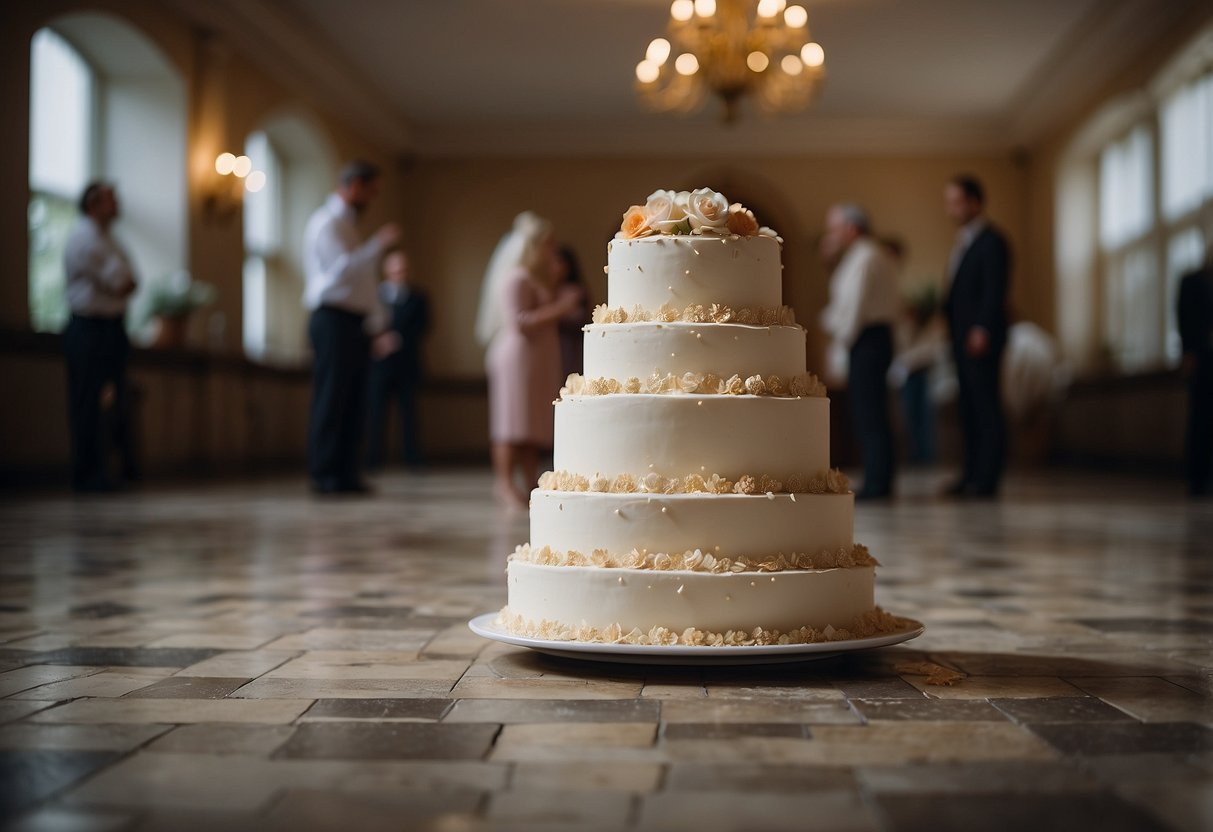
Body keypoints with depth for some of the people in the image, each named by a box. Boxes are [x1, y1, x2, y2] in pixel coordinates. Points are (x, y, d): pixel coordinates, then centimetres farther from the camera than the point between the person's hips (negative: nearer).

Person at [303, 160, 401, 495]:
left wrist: (376, 328, 18)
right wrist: (379, 244, -15)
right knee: (331, 401, -8)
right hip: (334, 319, -9)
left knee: (354, 404, 7)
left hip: (355, 325, 9)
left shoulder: (347, 224, 23)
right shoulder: (327, 222, -6)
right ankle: (325, 476, -5)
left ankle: (346, 473, 11)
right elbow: (342, 269, -20)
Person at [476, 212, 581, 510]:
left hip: (541, 358, 9)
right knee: (513, 421, -7)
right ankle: (505, 482, -4)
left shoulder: (541, 278, 18)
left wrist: (554, 286, 12)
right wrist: (560, 308, -20)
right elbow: (519, 321, -21)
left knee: (535, 421, 8)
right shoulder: (515, 279, -11)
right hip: (518, 355, -9)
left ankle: (531, 482, 11)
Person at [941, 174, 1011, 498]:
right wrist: (947, 313, 10)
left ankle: (987, 478, -7)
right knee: (969, 407, 8)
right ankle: (971, 474, 12)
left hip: (981, 338, -9)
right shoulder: (964, 242, 20)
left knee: (986, 407, -7)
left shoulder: (991, 241, -8)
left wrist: (982, 330, -22)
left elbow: (994, 289, -16)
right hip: (962, 337, 9)